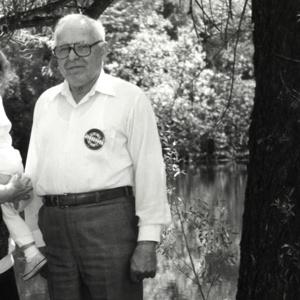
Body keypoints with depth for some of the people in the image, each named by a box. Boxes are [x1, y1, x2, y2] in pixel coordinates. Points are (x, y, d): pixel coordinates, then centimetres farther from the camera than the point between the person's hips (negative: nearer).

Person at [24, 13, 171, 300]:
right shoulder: (45, 102, 15)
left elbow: (149, 171, -5)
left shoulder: (130, 98, -1)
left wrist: (148, 241, -11)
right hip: (53, 224, 5)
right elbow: (33, 171, 18)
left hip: (108, 221, -4)